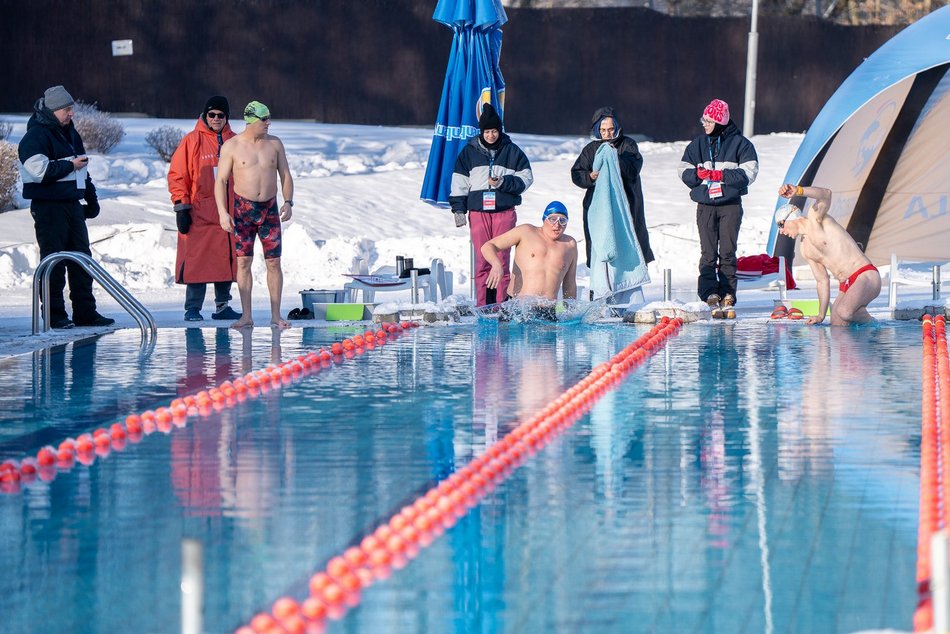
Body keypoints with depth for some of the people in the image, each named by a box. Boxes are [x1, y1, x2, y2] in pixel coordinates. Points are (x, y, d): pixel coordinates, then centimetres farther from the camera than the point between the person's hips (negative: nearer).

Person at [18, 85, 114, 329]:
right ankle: (54, 314, -2)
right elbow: (39, 170, -23)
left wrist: (91, 198, 22)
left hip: (73, 205, 8)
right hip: (48, 206, -8)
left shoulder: (70, 134, 17)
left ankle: (85, 311, 13)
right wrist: (70, 165, -14)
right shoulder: (35, 136, -10)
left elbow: (83, 170, 27)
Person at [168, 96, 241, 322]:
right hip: (200, 214, -4)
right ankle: (193, 308, -4)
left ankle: (222, 306, 14)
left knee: (227, 259, 6)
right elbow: (177, 175, -2)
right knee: (197, 261, -7)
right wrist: (181, 206, -9)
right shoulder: (192, 141, -1)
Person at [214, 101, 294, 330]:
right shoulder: (231, 146, -4)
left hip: (269, 208, 2)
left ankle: (276, 315, 5)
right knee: (243, 262, -2)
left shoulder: (274, 144, 6)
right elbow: (221, 180, -5)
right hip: (243, 209, -2)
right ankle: (246, 316, 2)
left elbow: (285, 175, 11)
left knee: (274, 263, -1)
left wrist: (288, 202, -4)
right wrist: (222, 212, -15)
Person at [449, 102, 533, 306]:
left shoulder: (511, 151, 6)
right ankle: (483, 306, -1)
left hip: (505, 211, -1)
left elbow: (526, 177, 8)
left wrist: (505, 182, -8)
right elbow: (459, 182, 11)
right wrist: (458, 209, 4)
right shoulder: (469, 152, 9)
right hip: (478, 211, 1)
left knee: (502, 258, -4)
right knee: (482, 260, -2)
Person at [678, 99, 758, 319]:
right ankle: (711, 295, -10)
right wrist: (698, 174, -12)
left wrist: (721, 175, -15)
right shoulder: (697, 144, 12)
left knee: (728, 252, -1)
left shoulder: (739, 144, 1)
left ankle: (727, 296, 2)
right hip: (705, 206, 2)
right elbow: (684, 171, 10)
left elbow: (748, 173, -7)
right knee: (708, 253, -6)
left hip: (731, 205, -2)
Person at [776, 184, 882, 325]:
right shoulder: (805, 250, 21)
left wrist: (798, 191, -44)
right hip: (845, 286, 9)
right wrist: (821, 316, 22)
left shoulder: (815, 217, -3)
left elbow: (826, 194, -26)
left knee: (844, 312, -33)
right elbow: (822, 281, 26)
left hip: (866, 277, -9)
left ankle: (870, 322, -4)